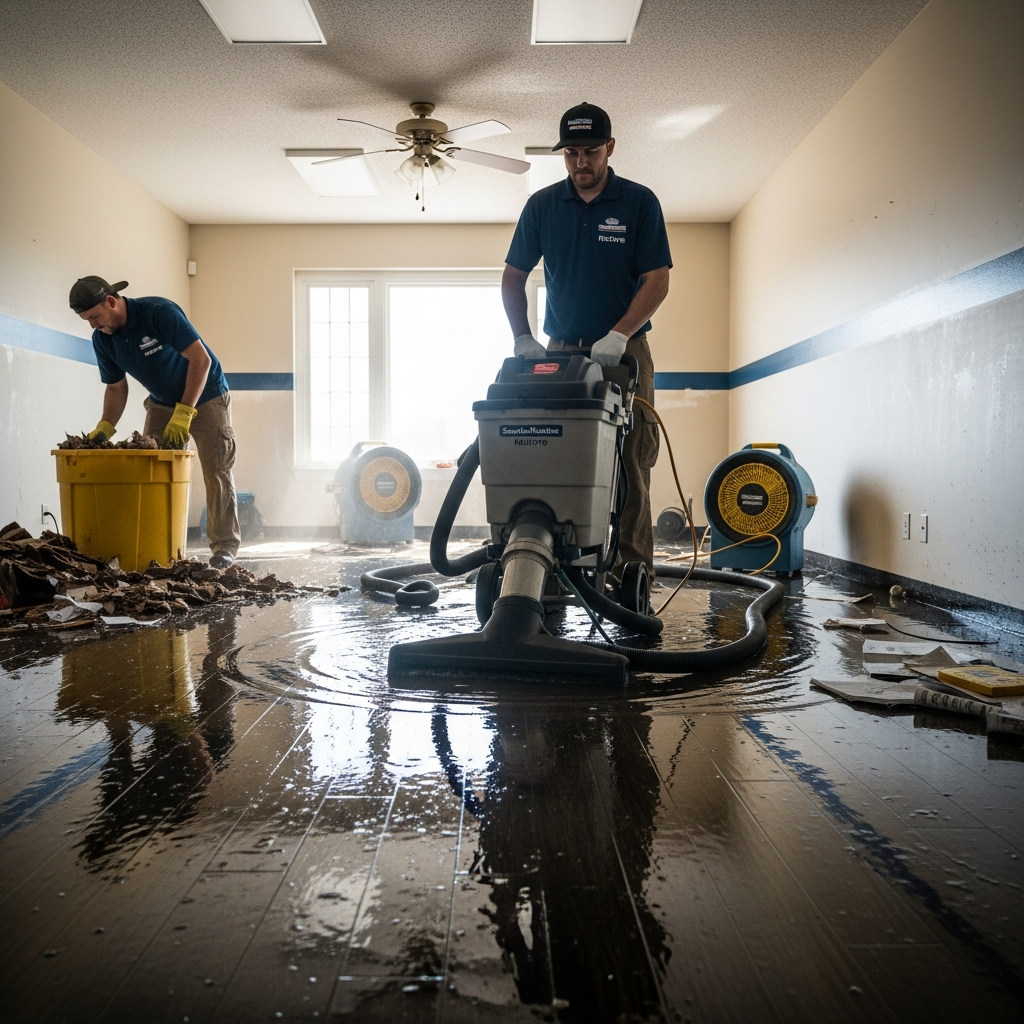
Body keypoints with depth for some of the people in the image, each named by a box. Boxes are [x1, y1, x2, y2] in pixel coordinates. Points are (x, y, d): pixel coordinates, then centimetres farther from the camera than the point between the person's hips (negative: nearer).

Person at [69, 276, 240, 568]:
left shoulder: (159, 312, -26)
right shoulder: (102, 340, -6)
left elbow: (201, 359, -28)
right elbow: (116, 387, 5)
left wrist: (184, 413, -31)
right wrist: (105, 427, -11)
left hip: (206, 398, -6)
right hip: (162, 404, 6)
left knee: (216, 473, -10)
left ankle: (225, 546, -5)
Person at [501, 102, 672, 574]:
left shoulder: (639, 202, 0)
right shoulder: (542, 205, 7)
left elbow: (657, 280, -5)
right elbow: (513, 277, 11)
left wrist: (619, 334, -19)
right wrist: (522, 337, -2)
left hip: (622, 353, -2)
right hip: (559, 352, 3)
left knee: (630, 469, -4)